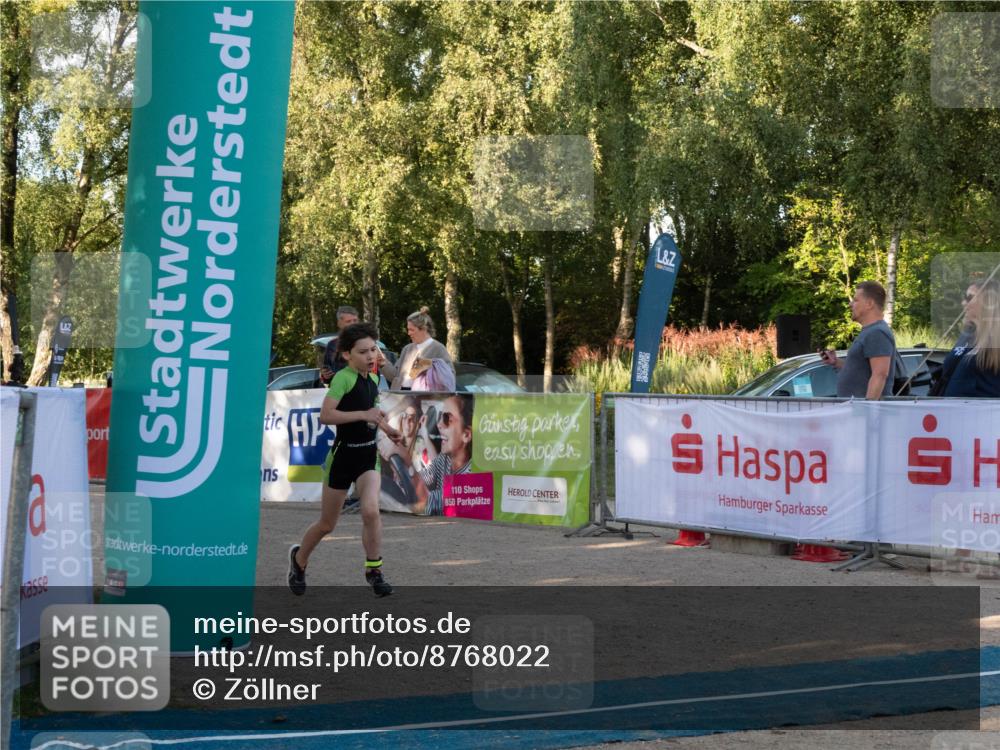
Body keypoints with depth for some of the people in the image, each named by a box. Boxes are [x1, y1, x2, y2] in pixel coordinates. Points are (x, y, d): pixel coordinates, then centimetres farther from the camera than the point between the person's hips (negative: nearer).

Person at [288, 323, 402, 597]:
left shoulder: (372, 380, 9)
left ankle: (374, 571, -6)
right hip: (343, 454, -5)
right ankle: (299, 558, 37)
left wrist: (387, 429, 12)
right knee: (327, 524, 9)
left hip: (368, 455, 5)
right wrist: (364, 415, -30)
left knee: (370, 510, -20)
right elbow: (325, 415, -27)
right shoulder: (343, 378, -15)